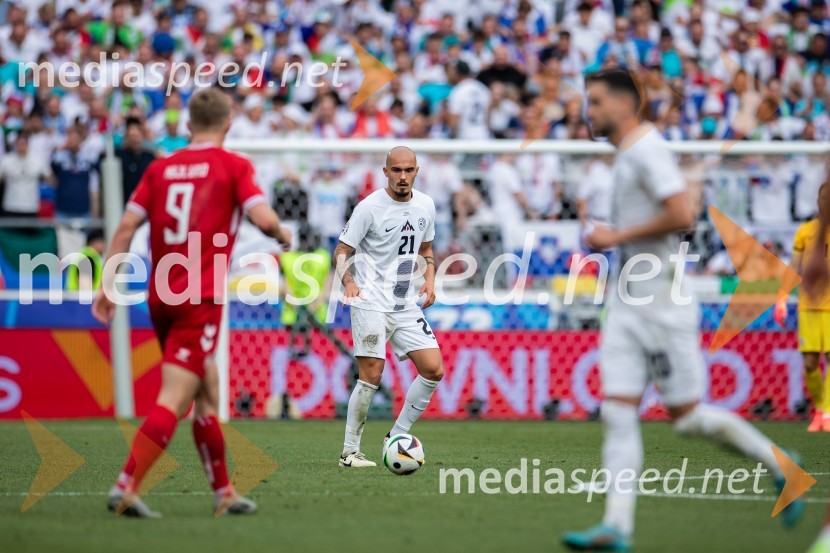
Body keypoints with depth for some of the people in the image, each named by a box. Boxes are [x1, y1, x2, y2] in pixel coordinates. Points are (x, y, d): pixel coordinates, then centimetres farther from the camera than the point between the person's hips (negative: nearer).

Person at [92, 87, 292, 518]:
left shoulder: (161, 167, 12)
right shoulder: (234, 166, -1)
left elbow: (126, 226, 6)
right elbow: (262, 218, -12)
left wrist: (108, 284, 7)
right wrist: (283, 235, 10)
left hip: (160, 296, 6)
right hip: (201, 298, -6)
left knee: (208, 394, 18)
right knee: (175, 399, -10)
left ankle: (223, 492, 24)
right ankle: (126, 487, -22)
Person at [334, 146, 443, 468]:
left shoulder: (425, 205, 8)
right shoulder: (369, 207, -9)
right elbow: (342, 251, -7)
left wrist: (429, 280, 5)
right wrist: (348, 282, -25)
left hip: (407, 305, 6)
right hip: (372, 304, -6)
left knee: (434, 370, -3)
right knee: (371, 377, -11)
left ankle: (396, 437, 11)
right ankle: (350, 452, 0)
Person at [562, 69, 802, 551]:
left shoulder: (647, 149, -14)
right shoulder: (627, 154, 15)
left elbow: (681, 215, -25)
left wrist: (617, 237, -19)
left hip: (663, 305, -9)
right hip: (629, 304, 9)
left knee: (686, 415, -2)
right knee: (618, 412, -1)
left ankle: (778, 465, 17)